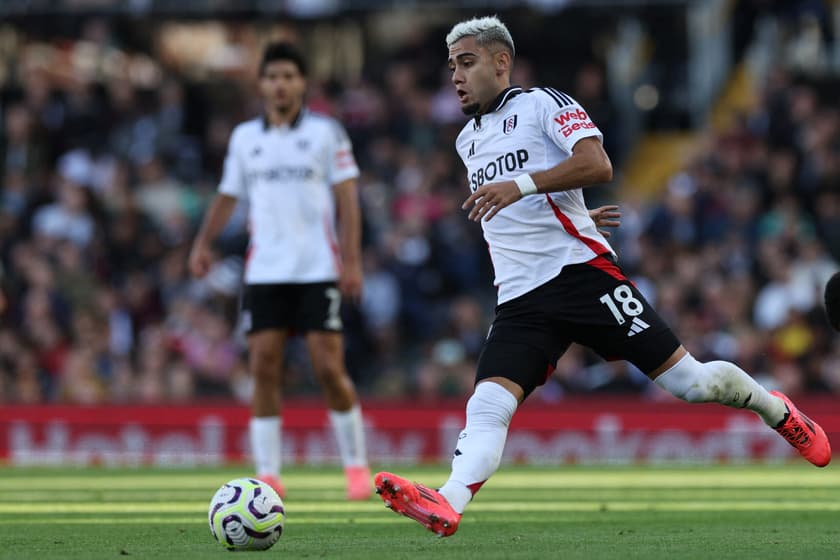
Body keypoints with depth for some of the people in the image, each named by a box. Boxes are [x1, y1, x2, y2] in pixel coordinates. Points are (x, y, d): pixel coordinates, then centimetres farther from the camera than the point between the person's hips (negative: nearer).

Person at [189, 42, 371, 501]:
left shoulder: (326, 133, 2)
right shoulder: (244, 138, 11)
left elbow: (347, 200, 0)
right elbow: (227, 196, 18)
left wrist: (352, 261, -9)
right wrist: (204, 243, 1)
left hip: (318, 270, -3)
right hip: (264, 271, 3)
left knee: (329, 368, -7)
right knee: (263, 367, -5)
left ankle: (355, 466, 8)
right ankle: (268, 474, -1)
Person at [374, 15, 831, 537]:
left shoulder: (542, 104, 0)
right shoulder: (467, 141, 22)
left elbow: (598, 165, -17)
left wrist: (521, 186, -26)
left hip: (582, 273, -5)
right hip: (520, 304, 5)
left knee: (691, 382, -3)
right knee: (488, 406, -21)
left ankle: (777, 410, 25)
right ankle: (448, 504, -42)